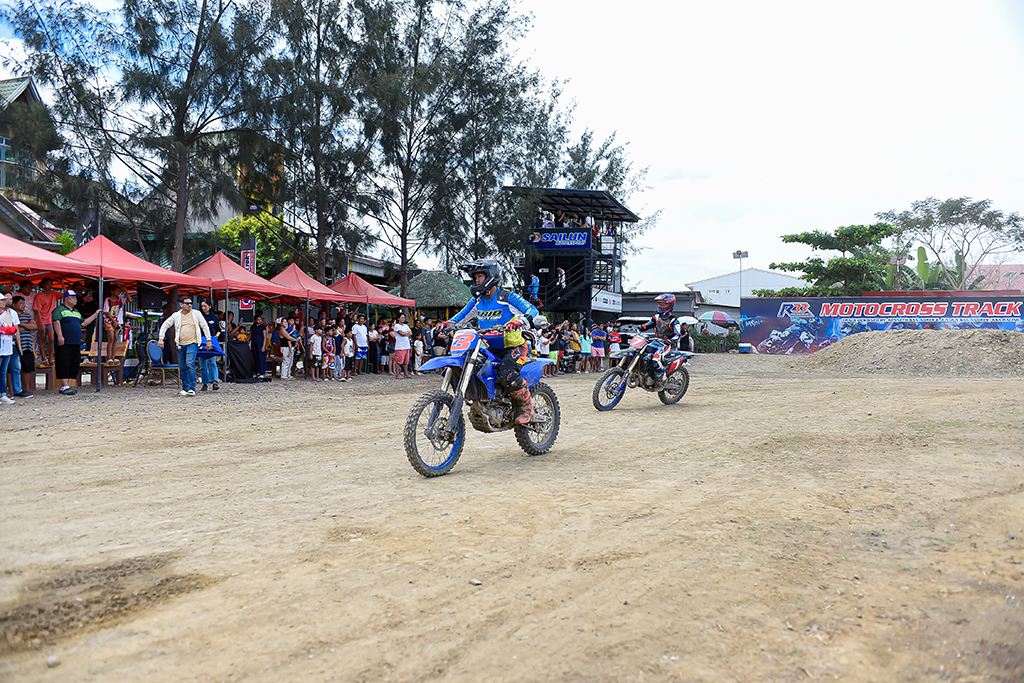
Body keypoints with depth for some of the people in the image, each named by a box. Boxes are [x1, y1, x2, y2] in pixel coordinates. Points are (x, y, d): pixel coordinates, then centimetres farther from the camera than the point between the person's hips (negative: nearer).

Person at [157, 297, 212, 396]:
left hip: (192, 343, -4)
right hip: (181, 344, 4)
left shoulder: (196, 314, 3)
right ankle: (185, 388, 18)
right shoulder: (176, 316, 7)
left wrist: (209, 340, 5)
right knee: (182, 367, 8)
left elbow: (205, 326, 8)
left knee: (190, 364, -19)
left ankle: (191, 388, -18)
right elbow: (165, 325, 13)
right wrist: (161, 338, 5)